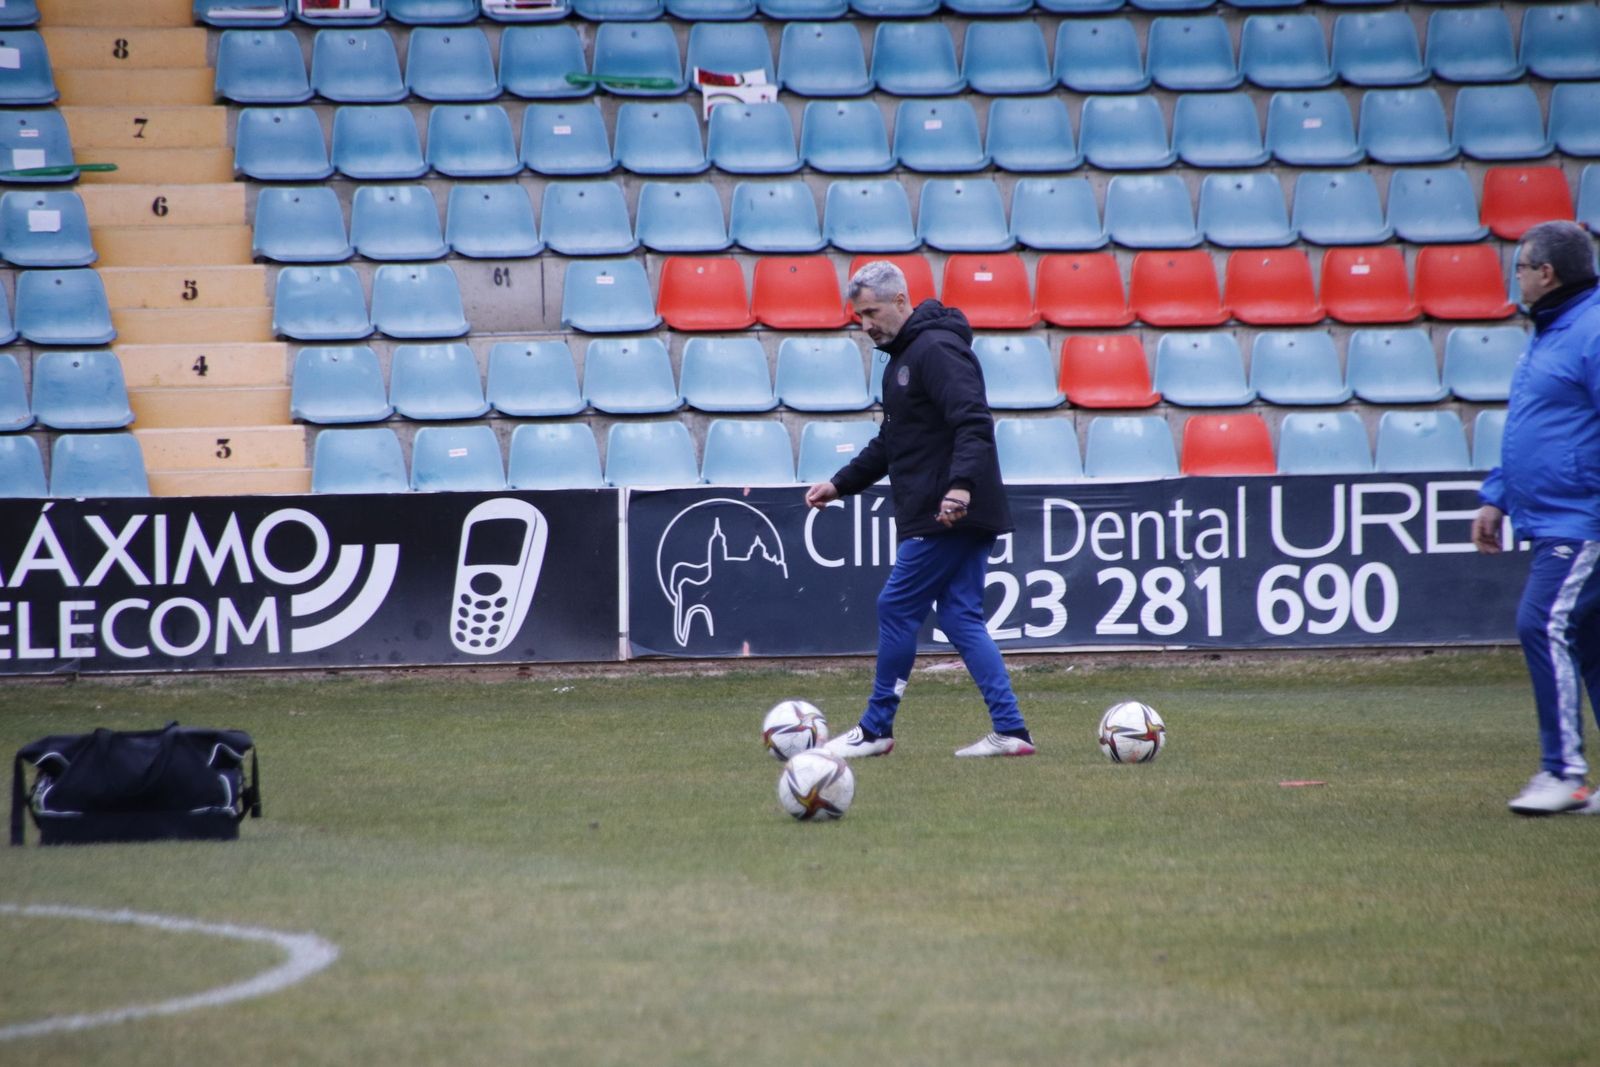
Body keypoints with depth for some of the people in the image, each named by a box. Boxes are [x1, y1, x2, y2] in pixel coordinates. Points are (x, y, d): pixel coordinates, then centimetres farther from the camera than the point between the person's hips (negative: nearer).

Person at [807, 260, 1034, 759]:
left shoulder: (938, 350, -13)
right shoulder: (903, 356, 20)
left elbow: (974, 422, -25)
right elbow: (890, 443, 30)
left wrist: (961, 484, -37)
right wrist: (840, 484, 26)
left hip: (949, 517, -10)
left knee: (897, 609, -4)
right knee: (960, 617, 7)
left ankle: (875, 730, 6)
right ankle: (1010, 731, 3)